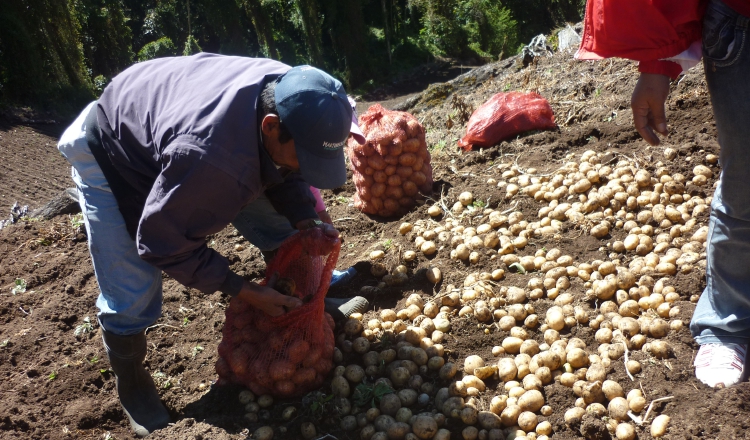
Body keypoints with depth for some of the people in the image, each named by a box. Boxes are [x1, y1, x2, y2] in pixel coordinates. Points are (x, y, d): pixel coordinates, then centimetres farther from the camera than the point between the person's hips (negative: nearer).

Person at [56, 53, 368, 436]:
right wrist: (242, 290, -27)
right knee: (131, 296, -9)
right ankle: (131, 382, 21)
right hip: (112, 155, -6)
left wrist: (304, 219, -20)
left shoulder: (292, 98, -24)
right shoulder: (209, 159, -47)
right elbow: (163, 242, -31)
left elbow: (281, 170, -3)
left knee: (280, 224, 4)